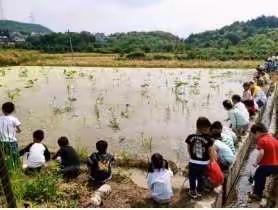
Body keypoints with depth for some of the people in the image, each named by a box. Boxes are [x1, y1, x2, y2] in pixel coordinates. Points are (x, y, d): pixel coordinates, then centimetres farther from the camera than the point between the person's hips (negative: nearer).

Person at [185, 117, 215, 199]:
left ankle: (193, 192, 34)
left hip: (193, 162, 1)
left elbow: (189, 150, -2)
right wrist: (212, 159, 9)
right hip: (204, 163, 0)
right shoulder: (207, 139, -22)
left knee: (192, 178, 21)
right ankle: (199, 192, 40)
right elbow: (211, 152, -11)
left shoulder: (190, 137, -16)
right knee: (201, 178, 23)